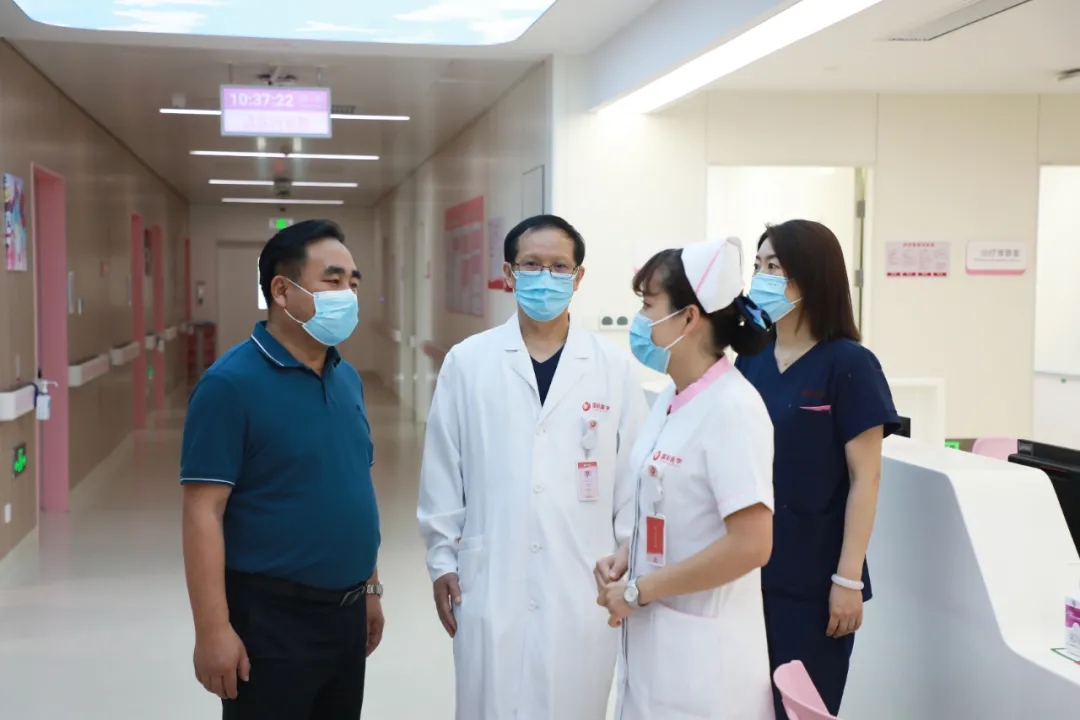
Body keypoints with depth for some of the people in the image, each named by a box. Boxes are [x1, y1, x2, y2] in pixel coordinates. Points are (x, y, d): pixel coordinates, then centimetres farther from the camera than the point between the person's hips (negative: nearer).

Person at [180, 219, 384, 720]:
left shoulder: (347, 378, 7)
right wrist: (213, 629, -20)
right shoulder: (232, 383, -14)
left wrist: (370, 588, 16)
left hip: (345, 612, 7)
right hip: (271, 618, -7)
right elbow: (204, 513, -17)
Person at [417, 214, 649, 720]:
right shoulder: (467, 362, 0)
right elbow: (443, 473, 4)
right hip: (491, 583, 0)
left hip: (583, 587, 0)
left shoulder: (614, 367, -1)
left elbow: (633, 474, 3)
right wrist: (442, 559, 5)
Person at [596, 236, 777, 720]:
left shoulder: (732, 407, -19)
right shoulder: (670, 401, 6)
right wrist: (625, 558, 1)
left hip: (702, 645, -8)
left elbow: (751, 544, -24)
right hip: (653, 633, 8)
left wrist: (637, 590, -17)